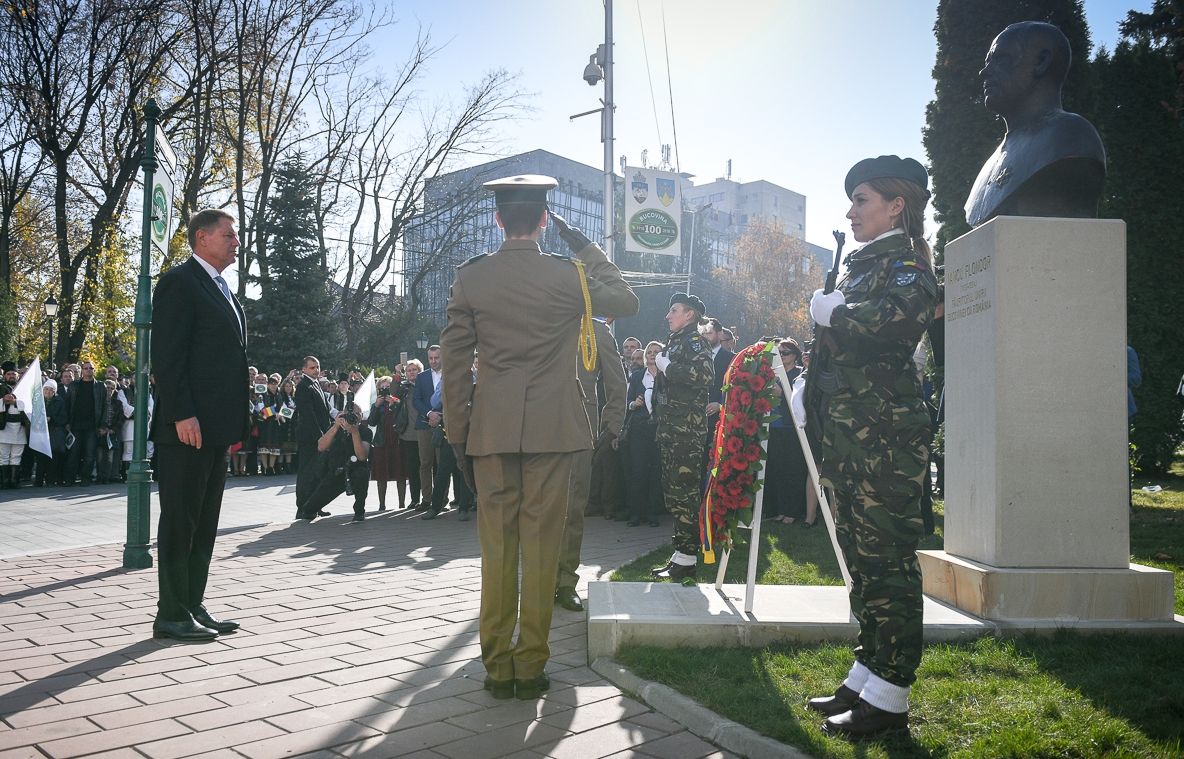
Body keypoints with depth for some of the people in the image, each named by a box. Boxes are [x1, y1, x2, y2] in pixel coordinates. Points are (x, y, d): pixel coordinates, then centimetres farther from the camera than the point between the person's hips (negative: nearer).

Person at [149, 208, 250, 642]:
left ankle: (194, 607, 18)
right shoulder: (180, 282, -6)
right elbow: (166, 355, -14)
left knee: (205, 523, 11)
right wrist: (182, 415, -21)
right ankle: (172, 615, 4)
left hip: (217, 427, 9)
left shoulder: (222, 292, 21)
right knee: (180, 520, -3)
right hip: (188, 426, -9)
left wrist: (236, 424, 16)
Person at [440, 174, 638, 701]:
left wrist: (458, 434, 8)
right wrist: (586, 249, 17)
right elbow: (628, 302, 15)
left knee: (496, 547, 7)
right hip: (551, 430, -1)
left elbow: (454, 361, 2)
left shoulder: (469, 277, 2)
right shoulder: (568, 275, -2)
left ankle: (497, 667, 13)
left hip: (490, 430, 2)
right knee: (541, 547, 4)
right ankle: (530, 667, 10)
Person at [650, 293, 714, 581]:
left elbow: (705, 375, -24)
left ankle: (688, 557, -4)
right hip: (670, 430, 10)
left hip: (688, 430, -10)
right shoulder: (675, 342, 20)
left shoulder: (694, 341, -7)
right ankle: (680, 553, 17)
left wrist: (668, 367, -16)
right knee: (673, 490, 11)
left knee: (684, 490, -9)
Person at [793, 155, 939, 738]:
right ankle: (866, 679, 24)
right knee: (861, 558, 13)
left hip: (886, 436, -9)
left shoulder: (907, 264, -6)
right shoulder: (862, 266, 20)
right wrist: (806, 387, 8)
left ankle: (889, 699, 4)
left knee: (887, 560, -4)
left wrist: (832, 311, -15)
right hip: (847, 434, 9)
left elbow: (899, 317, -29)